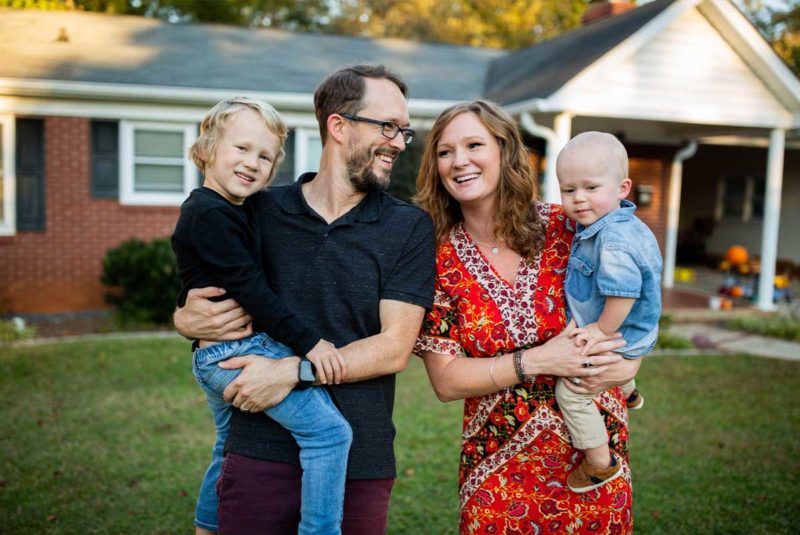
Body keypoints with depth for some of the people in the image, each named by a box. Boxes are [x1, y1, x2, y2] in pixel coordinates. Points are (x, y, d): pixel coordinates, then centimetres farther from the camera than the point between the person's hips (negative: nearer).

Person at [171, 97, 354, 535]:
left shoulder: (241, 210, 15)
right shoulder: (209, 214, -15)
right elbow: (247, 287, -21)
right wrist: (309, 342, -22)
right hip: (238, 351, -11)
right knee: (329, 431, -17)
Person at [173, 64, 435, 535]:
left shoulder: (410, 227, 0)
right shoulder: (261, 210, 3)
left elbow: (394, 348, -7)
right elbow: (193, 303, 13)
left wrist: (294, 371, -16)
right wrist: (191, 320, -10)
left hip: (359, 464, 0)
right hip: (261, 453, 1)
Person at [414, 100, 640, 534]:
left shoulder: (566, 227, -9)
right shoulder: (439, 258, -9)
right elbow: (445, 381, -10)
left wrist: (627, 364, -16)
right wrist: (537, 361, -21)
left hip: (596, 449, 1)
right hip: (498, 466, 0)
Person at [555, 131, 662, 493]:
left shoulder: (614, 239, -34)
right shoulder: (612, 224, -1)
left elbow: (623, 294, -37)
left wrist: (602, 330, -26)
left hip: (618, 339, -11)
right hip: (631, 334, 11)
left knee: (570, 393, -5)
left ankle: (601, 463, 8)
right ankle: (628, 394, 72)